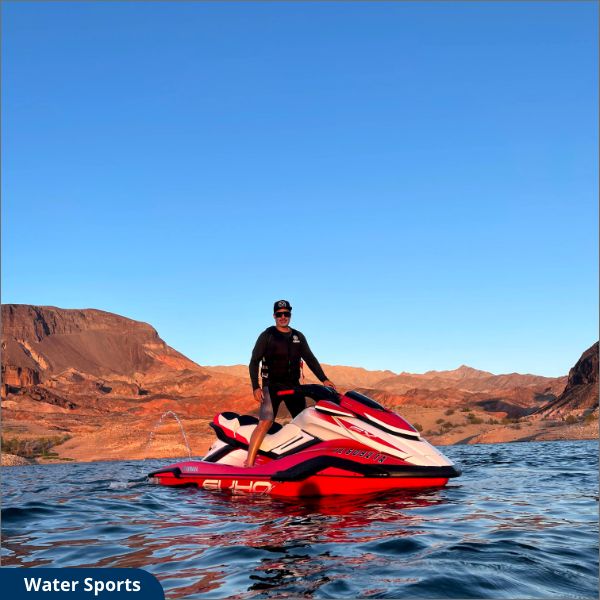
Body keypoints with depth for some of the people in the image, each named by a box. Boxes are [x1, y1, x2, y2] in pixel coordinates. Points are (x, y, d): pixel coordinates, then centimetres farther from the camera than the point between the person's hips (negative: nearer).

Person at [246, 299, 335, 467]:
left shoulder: (298, 337, 15)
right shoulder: (267, 335, 2)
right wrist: (255, 387, -12)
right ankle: (248, 463, -24)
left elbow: (310, 359, 15)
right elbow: (254, 362, -1)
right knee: (265, 422, -21)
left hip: (293, 386, 5)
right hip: (272, 386, -5)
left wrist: (323, 379, 3)